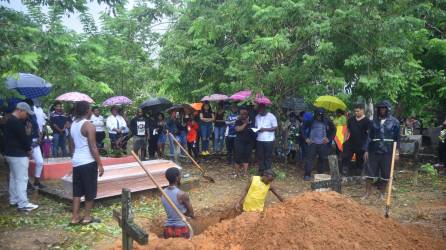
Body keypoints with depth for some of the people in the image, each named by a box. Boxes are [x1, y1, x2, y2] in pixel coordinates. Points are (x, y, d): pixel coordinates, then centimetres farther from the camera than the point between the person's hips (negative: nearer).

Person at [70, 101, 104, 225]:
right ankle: (87, 217, 11)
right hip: (88, 162, -8)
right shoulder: (89, 125, -14)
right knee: (90, 191, 4)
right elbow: (93, 148, -17)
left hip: (76, 161, 8)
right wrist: (100, 164, -14)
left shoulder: (73, 124, 10)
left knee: (77, 190, 12)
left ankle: (75, 217, 15)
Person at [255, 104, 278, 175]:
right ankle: (261, 171, 17)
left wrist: (265, 129, -18)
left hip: (269, 140, -5)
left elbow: (275, 127, -8)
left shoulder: (271, 116, -6)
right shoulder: (257, 116, 11)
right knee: (260, 156, 8)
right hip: (259, 140, 5)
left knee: (268, 157, 1)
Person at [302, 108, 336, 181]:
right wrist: (306, 138, 2)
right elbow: (304, 128, 8)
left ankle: (320, 174, 18)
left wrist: (329, 139, 7)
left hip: (323, 143, 2)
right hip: (312, 143, -2)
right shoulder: (311, 120, -2)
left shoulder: (326, 120, 2)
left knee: (323, 159, 5)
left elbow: (333, 130, 14)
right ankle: (307, 175, -1)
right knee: (309, 158, -6)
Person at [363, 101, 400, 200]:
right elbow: (370, 136, 8)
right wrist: (367, 150, 2)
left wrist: (396, 151, -7)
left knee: (385, 173, 6)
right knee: (370, 171, 1)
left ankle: (381, 193, 20)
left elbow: (397, 138, 2)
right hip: (374, 151, 2)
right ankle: (368, 192, 12)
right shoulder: (374, 121, 7)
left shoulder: (394, 122, 1)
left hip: (387, 152, -1)